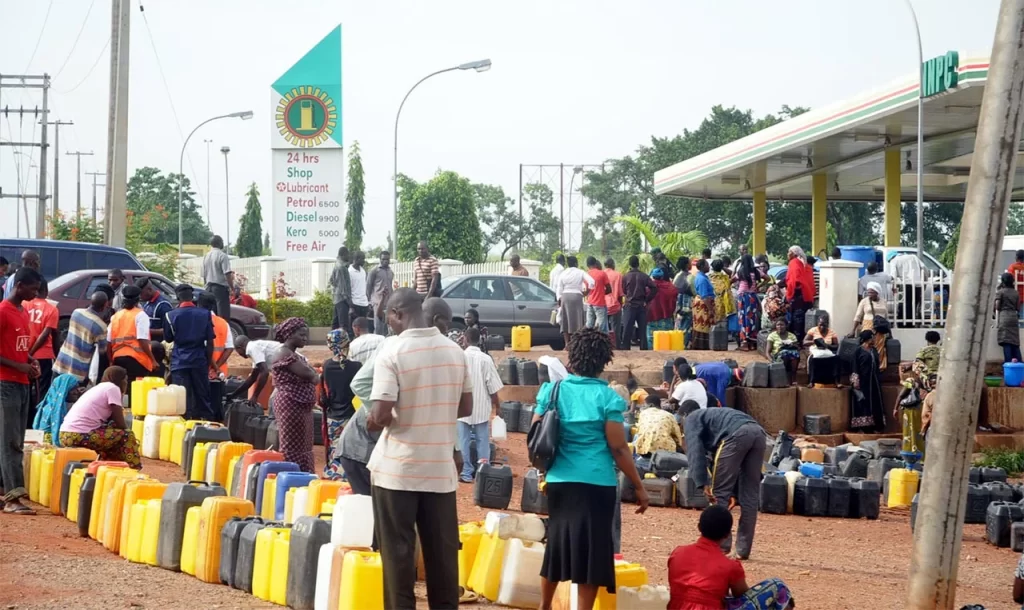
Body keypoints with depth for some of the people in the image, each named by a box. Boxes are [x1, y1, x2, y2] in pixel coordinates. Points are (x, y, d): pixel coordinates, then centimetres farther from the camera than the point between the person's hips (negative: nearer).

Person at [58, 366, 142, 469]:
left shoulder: (98, 388, 25)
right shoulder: (112, 388, -1)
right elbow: (120, 424, -2)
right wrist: (128, 431, 15)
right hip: (81, 436, -9)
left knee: (113, 432, 28)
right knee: (127, 435, 5)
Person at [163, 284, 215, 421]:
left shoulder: (171, 316, -3)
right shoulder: (204, 314, 0)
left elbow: (168, 338, 10)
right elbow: (210, 342, 1)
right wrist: (209, 362, 9)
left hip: (179, 362, -1)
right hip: (199, 361, 1)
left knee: (182, 399, 1)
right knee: (203, 398, 8)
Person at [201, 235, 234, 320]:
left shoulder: (206, 256, 12)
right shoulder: (222, 256, -10)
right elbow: (227, 274, -17)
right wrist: (232, 287, -9)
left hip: (209, 288, 7)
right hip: (221, 287, -7)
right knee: (223, 315, -9)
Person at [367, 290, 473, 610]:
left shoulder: (392, 353, -13)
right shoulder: (455, 352, 3)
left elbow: (381, 416, -17)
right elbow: (465, 408, 10)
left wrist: (371, 422, 4)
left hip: (397, 470, -4)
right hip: (440, 469, 4)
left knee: (398, 551, 3)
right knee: (442, 552, 9)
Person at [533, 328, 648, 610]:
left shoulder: (552, 391, 2)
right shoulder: (607, 398, -9)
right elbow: (618, 449, -10)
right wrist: (639, 487, -2)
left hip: (559, 481, 4)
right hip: (597, 484, -4)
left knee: (557, 541, 19)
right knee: (590, 548, 2)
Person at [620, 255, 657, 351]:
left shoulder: (625, 276, -5)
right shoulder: (644, 276, -1)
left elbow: (623, 291, 3)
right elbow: (654, 288, -8)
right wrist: (647, 300, -1)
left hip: (629, 306, -2)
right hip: (642, 306, 2)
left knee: (627, 331, 0)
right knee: (642, 331, 6)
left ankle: (625, 349, -4)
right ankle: (644, 350, 6)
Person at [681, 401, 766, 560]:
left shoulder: (691, 420, 24)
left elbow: (695, 451, 3)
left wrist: (703, 484, -4)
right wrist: (732, 491, 44)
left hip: (736, 434, -7)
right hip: (758, 432, 7)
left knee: (719, 492, 5)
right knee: (750, 495, 13)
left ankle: (720, 546, 4)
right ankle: (743, 549, 15)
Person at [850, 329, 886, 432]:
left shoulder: (874, 350, 12)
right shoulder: (859, 351, -6)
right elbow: (855, 368, -9)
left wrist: (878, 381, 14)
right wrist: (855, 384, -17)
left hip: (873, 382, 7)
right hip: (862, 382, -7)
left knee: (874, 404, 4)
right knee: (863, 404, -6)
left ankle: (871, 427, 6)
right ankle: (863, 427, -6)